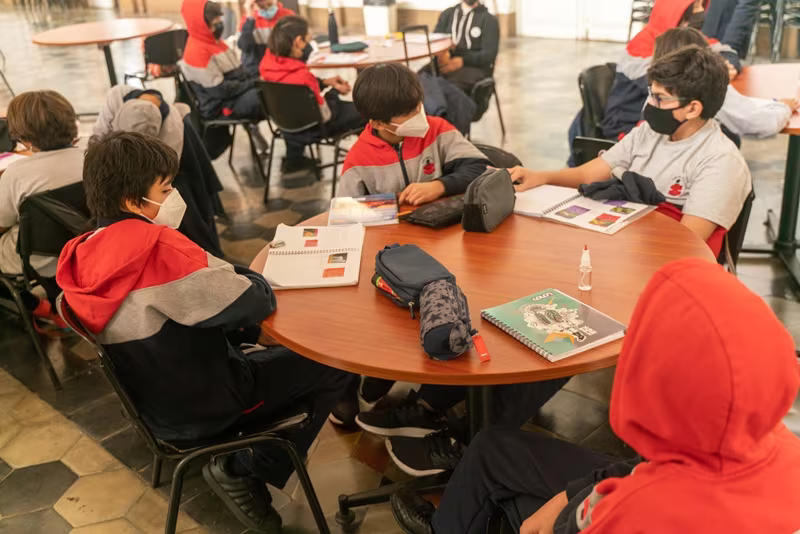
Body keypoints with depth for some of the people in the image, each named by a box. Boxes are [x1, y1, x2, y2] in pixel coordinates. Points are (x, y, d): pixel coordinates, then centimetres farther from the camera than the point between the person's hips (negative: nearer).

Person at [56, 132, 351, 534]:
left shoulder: (85, 253, -2)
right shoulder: (158, 246, -28)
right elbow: (254, 304, -24)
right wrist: (255, 276, -2)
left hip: (155, 400, 9)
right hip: (202, 404, -8)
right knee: (333, 364, 2)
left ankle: (241, 459, 18)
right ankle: (243, 471, 6)